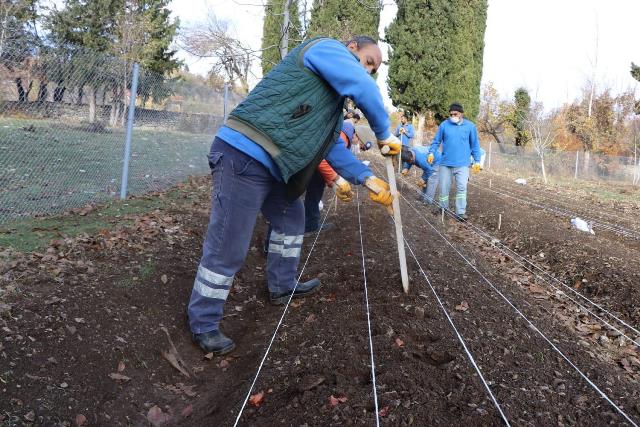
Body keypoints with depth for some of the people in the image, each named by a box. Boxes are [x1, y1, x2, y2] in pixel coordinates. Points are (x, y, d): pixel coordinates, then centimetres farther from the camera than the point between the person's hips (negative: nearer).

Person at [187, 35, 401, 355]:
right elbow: (366, 90, -17)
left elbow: (332, 146, 27)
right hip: (244, 155, -11)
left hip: (269, 163, 11)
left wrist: (368, 180, 20)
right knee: (227, 247, -5)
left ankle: (283, 287, 41)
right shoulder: (327, 48, -3)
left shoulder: (333, 103, 25)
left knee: (291, 219, 25)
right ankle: (203, 324, 9)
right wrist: (384, 135, -2)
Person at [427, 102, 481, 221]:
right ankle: (443, 209, 24)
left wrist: (477, 161, 6)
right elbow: (436, 141, 7)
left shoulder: (470, 126, 2)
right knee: (444, 188, 7)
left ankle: (460, 212, -7)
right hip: (445, 163, 2)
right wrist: (431, 152, -9)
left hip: (462, 164, -1)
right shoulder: (444, 125, 2)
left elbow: (475, 145, 8)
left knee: (462, 187, -12)